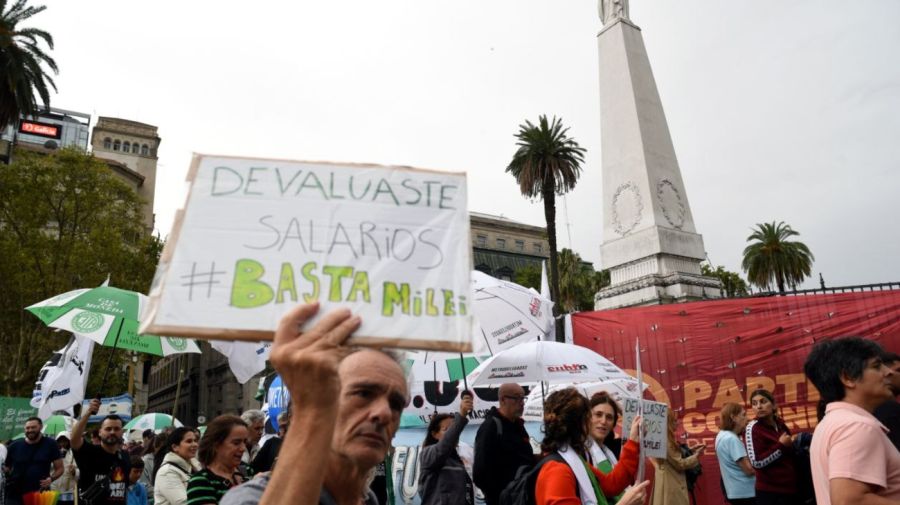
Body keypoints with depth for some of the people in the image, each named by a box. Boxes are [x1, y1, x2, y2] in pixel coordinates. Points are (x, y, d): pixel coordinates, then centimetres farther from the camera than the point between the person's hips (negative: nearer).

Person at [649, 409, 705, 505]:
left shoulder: (666, 440, 14)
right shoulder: (665, 441, -18)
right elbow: (680, 464, -16)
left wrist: (691, 450, 12)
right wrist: (697, 455, -5)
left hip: (672, 485, 10)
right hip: (671, 487, -10)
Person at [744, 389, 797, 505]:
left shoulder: (780, 423, 8)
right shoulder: (753, 428, -13)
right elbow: (756, 462, -22)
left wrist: (794, 443, 6)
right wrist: (781, 446, -17)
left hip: (790, 488, 7)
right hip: (770, 492, -7)